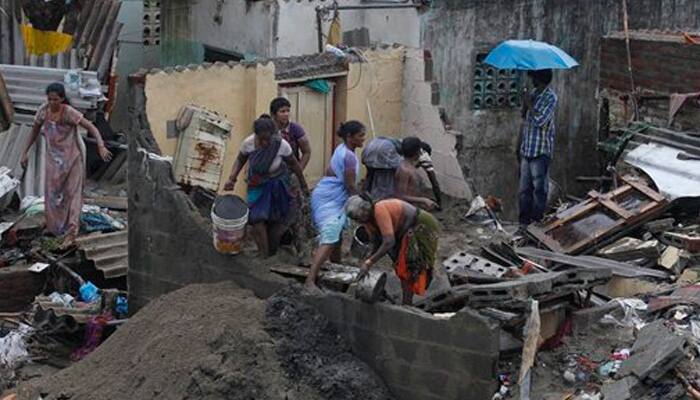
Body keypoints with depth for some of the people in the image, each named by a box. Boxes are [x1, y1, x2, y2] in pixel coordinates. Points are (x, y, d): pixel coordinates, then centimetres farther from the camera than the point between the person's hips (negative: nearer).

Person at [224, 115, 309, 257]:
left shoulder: (281, 145, -28)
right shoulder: (248, 143, -24)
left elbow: (294, 164, -11)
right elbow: (240, 160, -3)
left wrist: (303, 185, 0)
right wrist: (232, 178, -17)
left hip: (277, 184, 0)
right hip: (257, 185, 0)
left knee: (276, 220, 7)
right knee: (258, 218, -12)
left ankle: (273, 253, 27)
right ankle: (264, 255, 0)